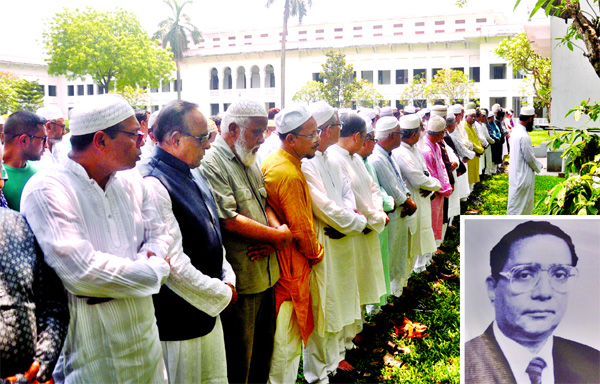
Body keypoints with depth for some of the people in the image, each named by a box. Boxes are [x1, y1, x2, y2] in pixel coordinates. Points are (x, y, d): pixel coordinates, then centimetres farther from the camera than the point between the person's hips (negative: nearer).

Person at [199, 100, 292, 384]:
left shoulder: (249, 162, 14)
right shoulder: (212, 164, -16)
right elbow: (229, 221, -23)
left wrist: (270, 240, -6)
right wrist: (279, 236, -12)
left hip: (266, 273, 9)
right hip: (240, 282, -9)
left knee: (263, 351, 20)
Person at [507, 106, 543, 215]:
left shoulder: (515, 129, 5)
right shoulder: (524, 136, -26)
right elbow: (530, 158, -18)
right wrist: (538, 167, 0)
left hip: (516, 172, 10)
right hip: (523, 176, -10)